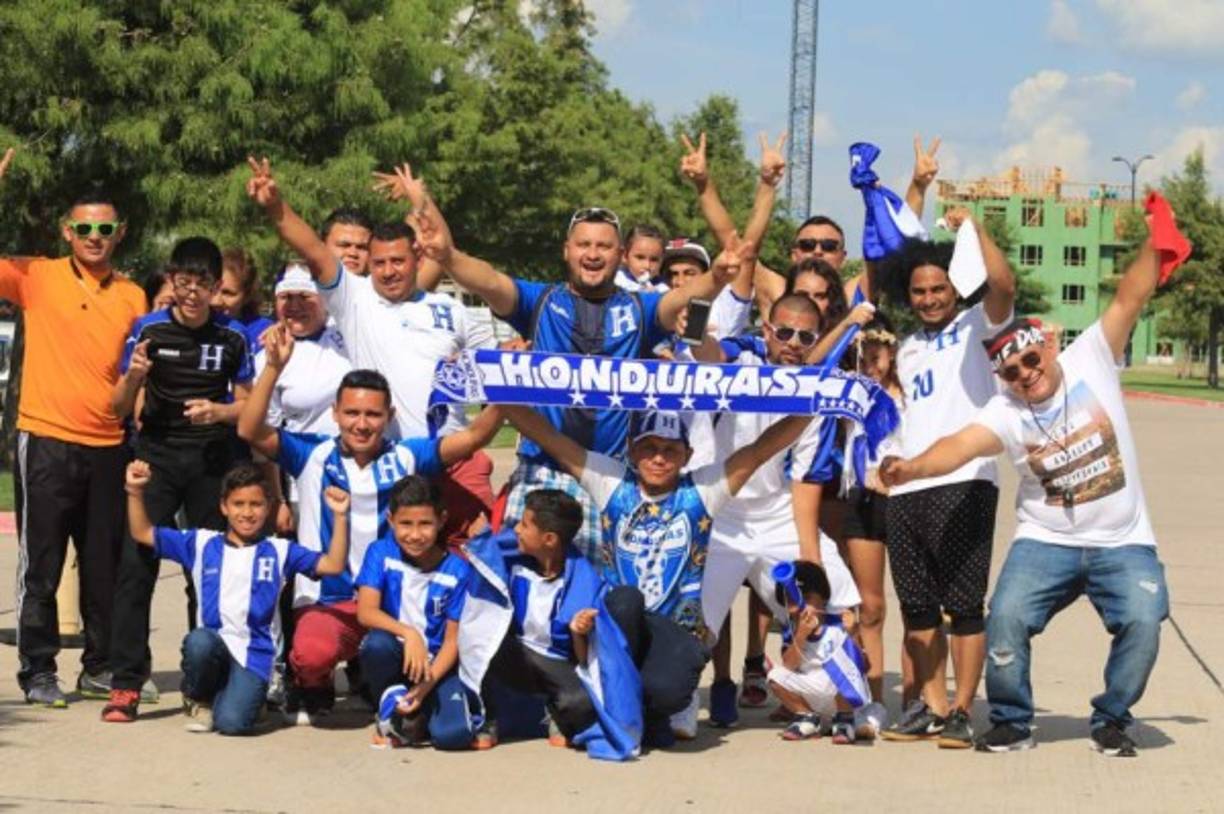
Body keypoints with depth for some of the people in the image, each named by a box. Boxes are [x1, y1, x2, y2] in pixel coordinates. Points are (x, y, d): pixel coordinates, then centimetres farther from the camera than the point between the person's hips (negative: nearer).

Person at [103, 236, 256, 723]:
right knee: (137, 562, -12)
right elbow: (120, 408, 2)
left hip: (214, 458, 1)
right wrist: (133, 376, -19)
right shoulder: (149, 329, -1)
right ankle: (126, 683, -11)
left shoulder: (233, 336, 1)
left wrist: (218, 411, -12)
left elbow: (247, 404, 9)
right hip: (158, 453, -1)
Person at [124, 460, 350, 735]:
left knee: (232, 722, -25)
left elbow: (333, 564, 1)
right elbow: (142, 533, 13)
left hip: (255, 654, -1)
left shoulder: (278, 551, 9)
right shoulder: (202, 544, 12)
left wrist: (340, 517, -11)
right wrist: (135, 492, -1)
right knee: (198, 642, -36)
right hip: (213, 644, 1)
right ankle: (198, 700, -3)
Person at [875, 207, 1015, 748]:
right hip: (905, 488, 7)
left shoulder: (976, 327, 5)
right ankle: (931, 706, 16)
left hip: (963, 484, -7)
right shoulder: (908, 349, 24)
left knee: (963, 605, -5)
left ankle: (962, 711, -1)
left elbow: (1003, 286, -15)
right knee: (918, 607, 8)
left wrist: (974, 228, -17)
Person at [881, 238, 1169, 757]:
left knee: (1143, 621, -20)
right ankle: (1011, 722, 2)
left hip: (1123, 544, 0)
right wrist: (913, 467, -41)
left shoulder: (1089, 361, -4)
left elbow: (1130, 299, -10)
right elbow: (960, 445, -22)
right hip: (1046, 541, 0)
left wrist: (1153, 244, -21)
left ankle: (1112, 720, 3)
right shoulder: (1006, 413, -7)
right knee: (1006, 616, -19)